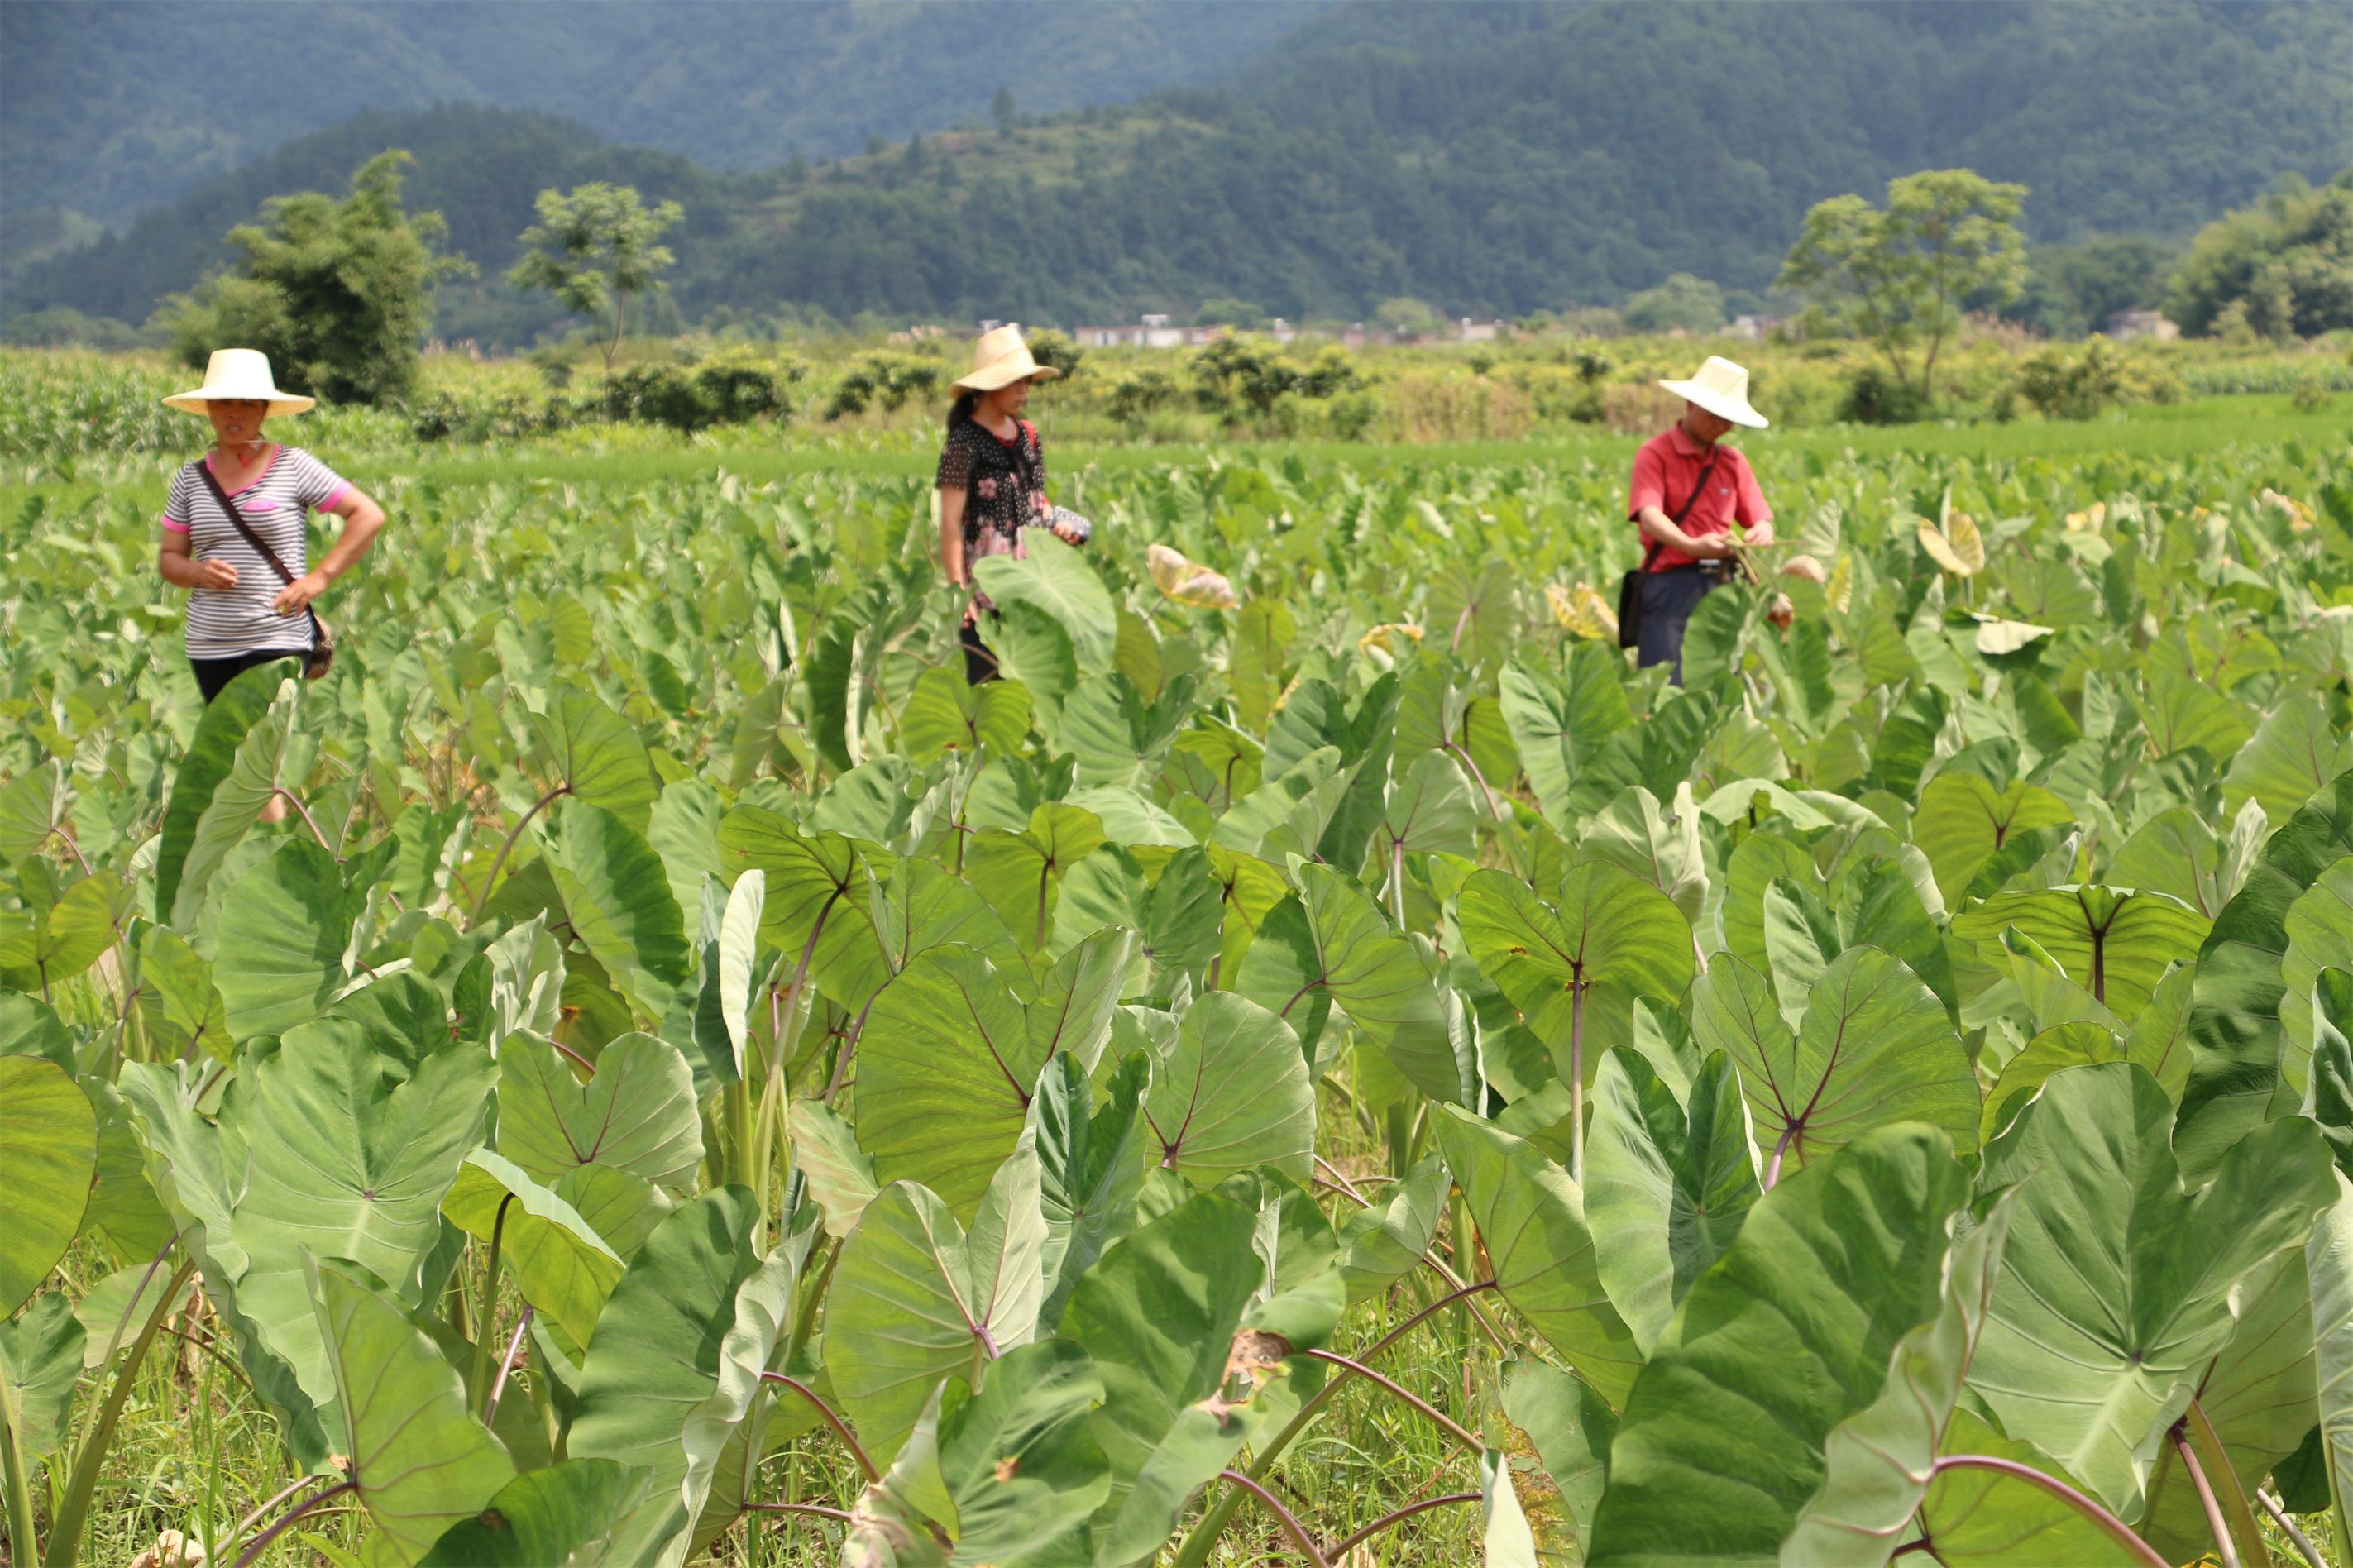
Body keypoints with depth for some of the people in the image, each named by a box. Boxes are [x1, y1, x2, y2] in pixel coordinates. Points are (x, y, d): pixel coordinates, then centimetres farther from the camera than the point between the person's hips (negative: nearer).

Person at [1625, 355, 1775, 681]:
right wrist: (1691, 545, -35)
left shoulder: (1733, 461, 15)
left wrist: (1761, 532, -15)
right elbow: (1649, 516, -17)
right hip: (1671, 586, -5)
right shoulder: (1655, 455, -3)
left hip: (1722, 586, 5)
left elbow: (1760, 518, 11)